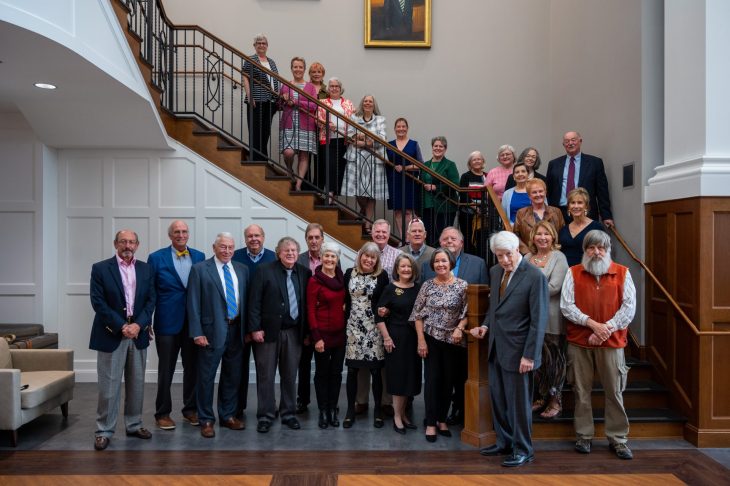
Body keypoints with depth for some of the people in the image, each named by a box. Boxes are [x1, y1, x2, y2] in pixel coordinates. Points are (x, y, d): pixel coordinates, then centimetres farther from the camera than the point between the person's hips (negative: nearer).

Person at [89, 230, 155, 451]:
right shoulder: (100, 268, -2)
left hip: (138, 333, 4)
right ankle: (104, 431, 12)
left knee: (136, 383, 11)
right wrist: (121, 326, -14)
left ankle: (134, 424, 25)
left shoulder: (145, 269, 8)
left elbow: (151, 300, 5)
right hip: (111, 334, -4)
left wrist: (138, 325, -10)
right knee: (109, 386, 0)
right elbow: (98, 302, -8)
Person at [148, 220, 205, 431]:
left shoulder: (199, 256, 5)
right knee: (166, 370, 7)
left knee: (192, 368, 12)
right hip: (168, 322, -3)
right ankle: (162, 413, 21)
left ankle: (190, 409, 27)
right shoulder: (156, 258, -2)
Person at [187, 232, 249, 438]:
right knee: (207, 377, 4)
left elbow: (247, 299, 10)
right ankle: (206, 420, 19)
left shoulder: (242, 270, 9)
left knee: (232, 376, 13)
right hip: (212, 330, -4)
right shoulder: (199, 269, -3)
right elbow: (193, 303, -6)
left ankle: (228, 415, 28)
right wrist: (197, 333, -11)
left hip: (237, 329, 4)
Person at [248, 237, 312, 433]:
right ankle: (265, 416, 18)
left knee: (290, 375, 10)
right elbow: (254, 301, -6)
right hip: (269, 330, -3)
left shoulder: (304, 273, 6)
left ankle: (288, 413, 24)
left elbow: (307, 302, 8)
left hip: (294, 332, 3)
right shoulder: (264, 270, -3)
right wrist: (255, 328, -11)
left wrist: (307, 331, 5)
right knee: (266, 375, 5)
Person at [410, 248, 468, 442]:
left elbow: (467, 313, 0)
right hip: (431, 339, 0)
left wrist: (460, 328, -17)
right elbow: (418, 315, 0)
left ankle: (442, 419, 25)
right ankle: (431, 423, 9)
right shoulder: (427, 285, -1)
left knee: (448, 380, 9)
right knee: (432, 380, 0)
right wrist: (421, 340, -6)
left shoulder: (462, 285, -3)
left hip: (453, 340, 1)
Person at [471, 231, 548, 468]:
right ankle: (504, 442, 32)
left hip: (517, 351, -7)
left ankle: (523, 450, 23)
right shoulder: (495, 271, 7)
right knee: (498, 399, 16)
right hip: (496, 348, 7)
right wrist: (486, 325, 3)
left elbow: (538, 320, -15)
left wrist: (529, 355, -16)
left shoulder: (535, 277, -15)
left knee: (519, 402, 6)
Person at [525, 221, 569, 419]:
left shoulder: (559, 257, -5)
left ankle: (556, 400, 18)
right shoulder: (527, 257, 10)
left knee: (554, 358, 5)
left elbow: (554, 287, -15)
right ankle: (542, 396, 26)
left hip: (552, 317, -4)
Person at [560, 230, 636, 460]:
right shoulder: (573, 273, 5)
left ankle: (618, 439, 18)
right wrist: (592, 324, -14)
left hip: (612, 342, 0)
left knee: (614, 391, 4)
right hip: (579, 341, 0)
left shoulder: (622, 273, 5)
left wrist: (606, 329, -12)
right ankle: (583, 436, 19)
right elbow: (566, 306, -3)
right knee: (582, 391, 7)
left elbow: (629, 307, -2)